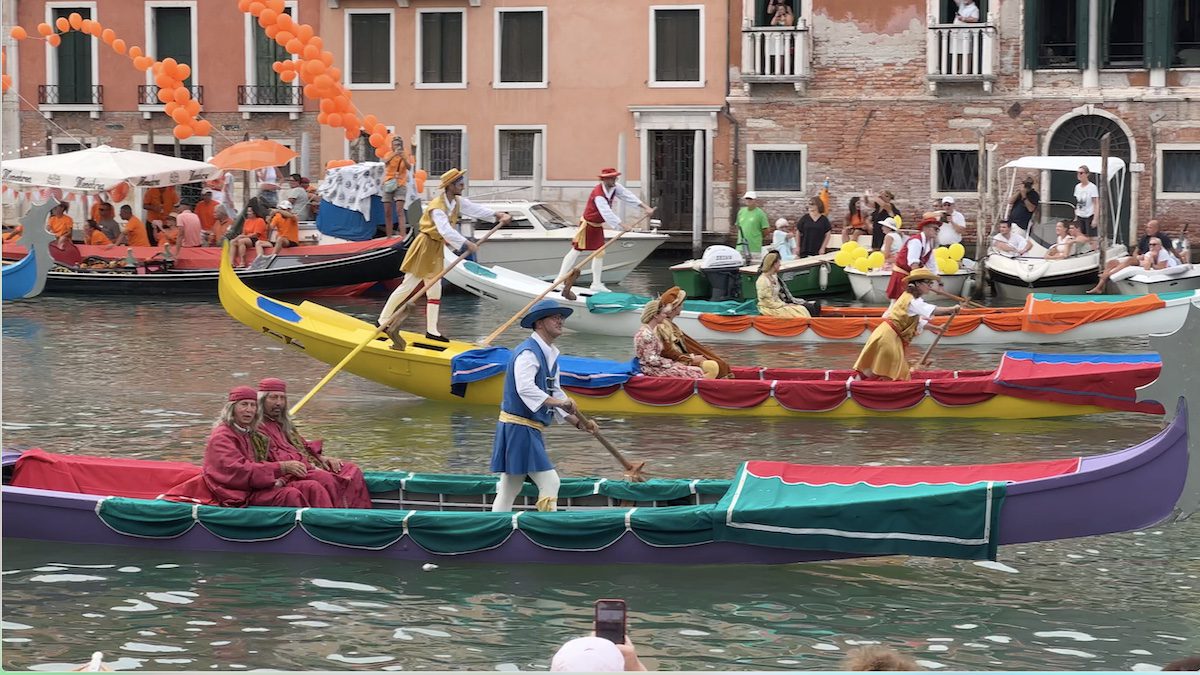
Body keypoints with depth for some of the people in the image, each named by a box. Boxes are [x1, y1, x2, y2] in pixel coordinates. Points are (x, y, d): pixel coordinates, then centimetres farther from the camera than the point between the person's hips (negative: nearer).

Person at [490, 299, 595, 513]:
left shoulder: (550, 355, 17)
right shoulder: (527, 352, -15)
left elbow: (555, 393, 21)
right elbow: (525, 388, -29)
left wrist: (578, 422, 12)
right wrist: (558, 403, -35)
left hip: (529, 430, 11)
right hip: (519, 427, -11)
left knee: (509, 488, 12)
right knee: (549, 483, -10)